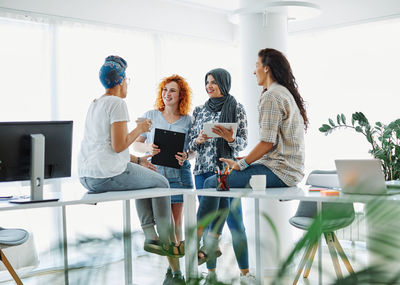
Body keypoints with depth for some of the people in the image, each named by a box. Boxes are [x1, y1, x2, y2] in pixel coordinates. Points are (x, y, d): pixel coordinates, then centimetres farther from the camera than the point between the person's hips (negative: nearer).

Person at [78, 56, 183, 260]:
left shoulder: (95, 104, 19)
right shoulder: (117, 103, -11)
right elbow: (118, 146, -19)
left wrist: (137, 160, 20)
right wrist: (139, 129, -3)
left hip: (86, 176, 9)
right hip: (108, 174, -9)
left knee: (145, 178, 29)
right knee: (161, 183, 11)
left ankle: (150, 236, 26)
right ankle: (165, 242, 17)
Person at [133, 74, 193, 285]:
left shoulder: (188, 121, 8)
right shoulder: (150, 116, 8)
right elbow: (135, 143, 8)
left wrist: (186, 156, -13)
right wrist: (148, 148, -13)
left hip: (180, 172, 1)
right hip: (156, 171, 0)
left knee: (177, 220, 2)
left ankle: (173, 268, 18)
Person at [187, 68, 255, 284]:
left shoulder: (237, 109, 2)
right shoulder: (199, 111, 12)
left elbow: (243, 143, 0)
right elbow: (190, 144, 13)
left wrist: (230, 138, -19)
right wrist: (199, 140, -8)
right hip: (204, 170, 3)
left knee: (235, 221, -5)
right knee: (210, 220, 3)